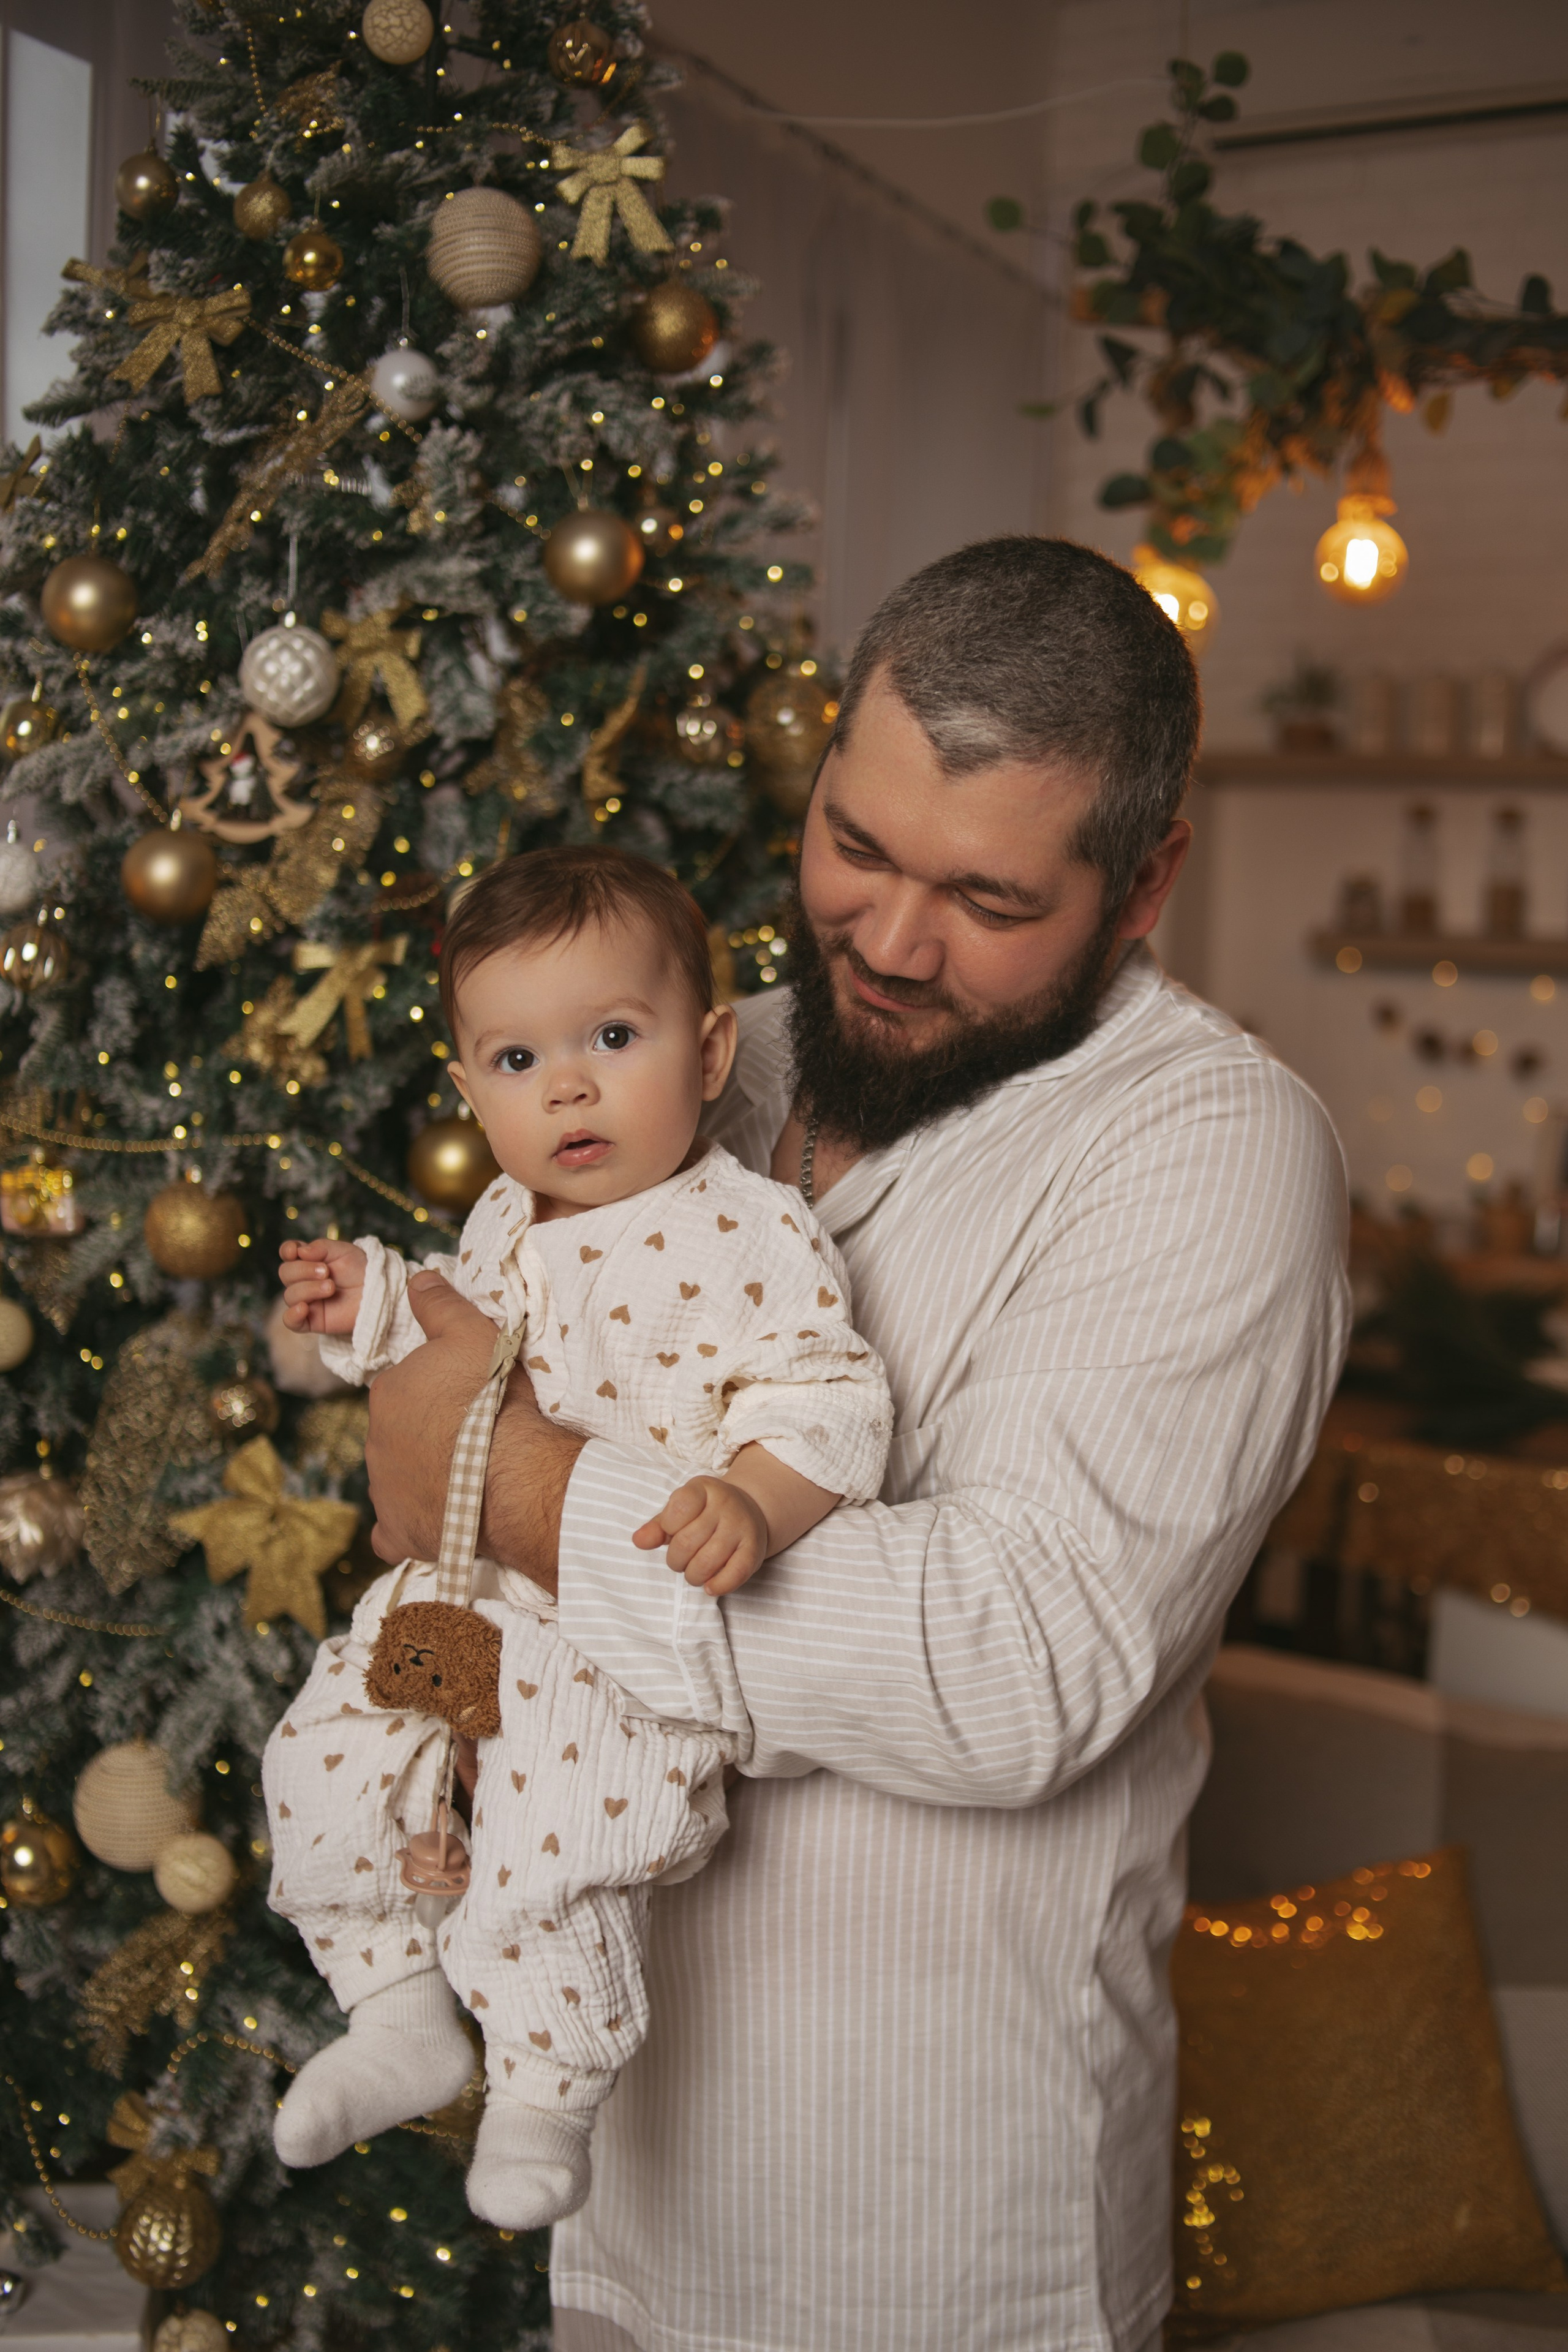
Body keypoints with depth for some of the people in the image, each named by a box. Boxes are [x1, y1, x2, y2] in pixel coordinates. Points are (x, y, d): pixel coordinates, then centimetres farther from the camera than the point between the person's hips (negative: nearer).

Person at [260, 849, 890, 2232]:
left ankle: (550, 2092, 9)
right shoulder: (506, 1224, 9)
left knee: (553, 1847, -19)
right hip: (471, 1597, 8)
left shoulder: (749, 1234, -15)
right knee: (323, 1763, 5)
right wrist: (373, 1311, 7)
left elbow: (827, 1399, -18)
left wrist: (751, 1502, -36)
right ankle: (403, 2021, 25)